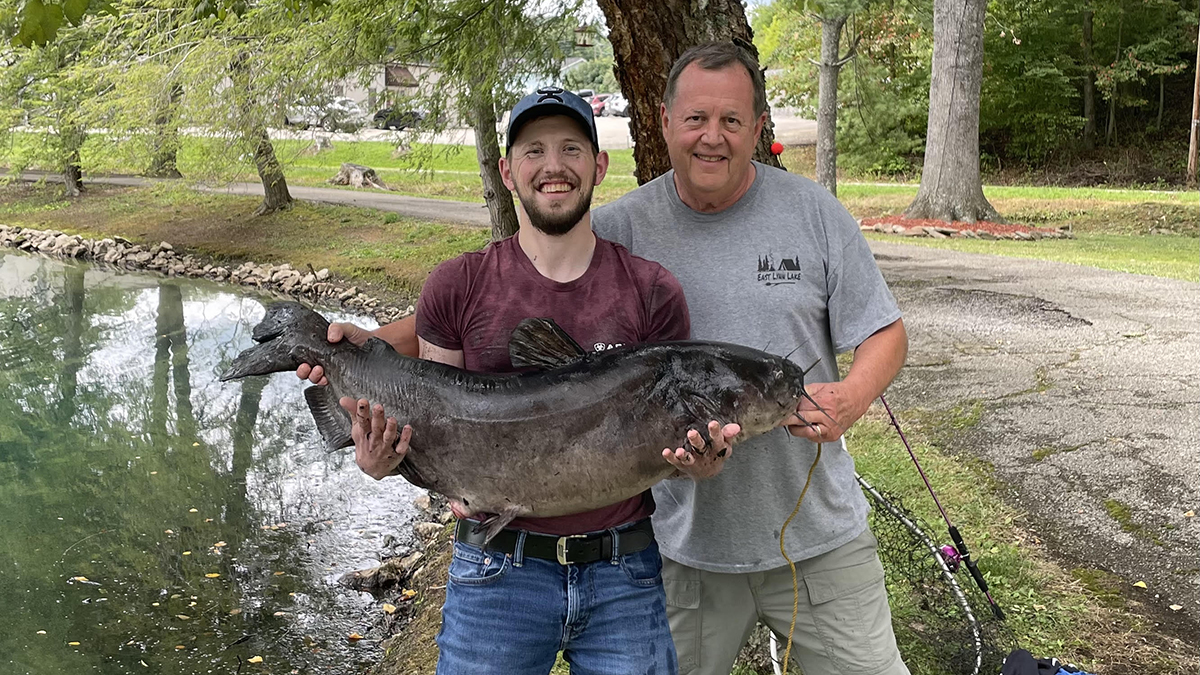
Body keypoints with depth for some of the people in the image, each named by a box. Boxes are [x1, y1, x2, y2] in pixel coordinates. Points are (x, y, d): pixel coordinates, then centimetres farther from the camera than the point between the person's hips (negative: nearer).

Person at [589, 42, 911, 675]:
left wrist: (851, 399, -17)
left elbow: (885, 333, 3)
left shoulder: (814, 211, -1)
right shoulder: (617, 230, -4)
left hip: (820, 533, 1)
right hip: (681, 544, 0)